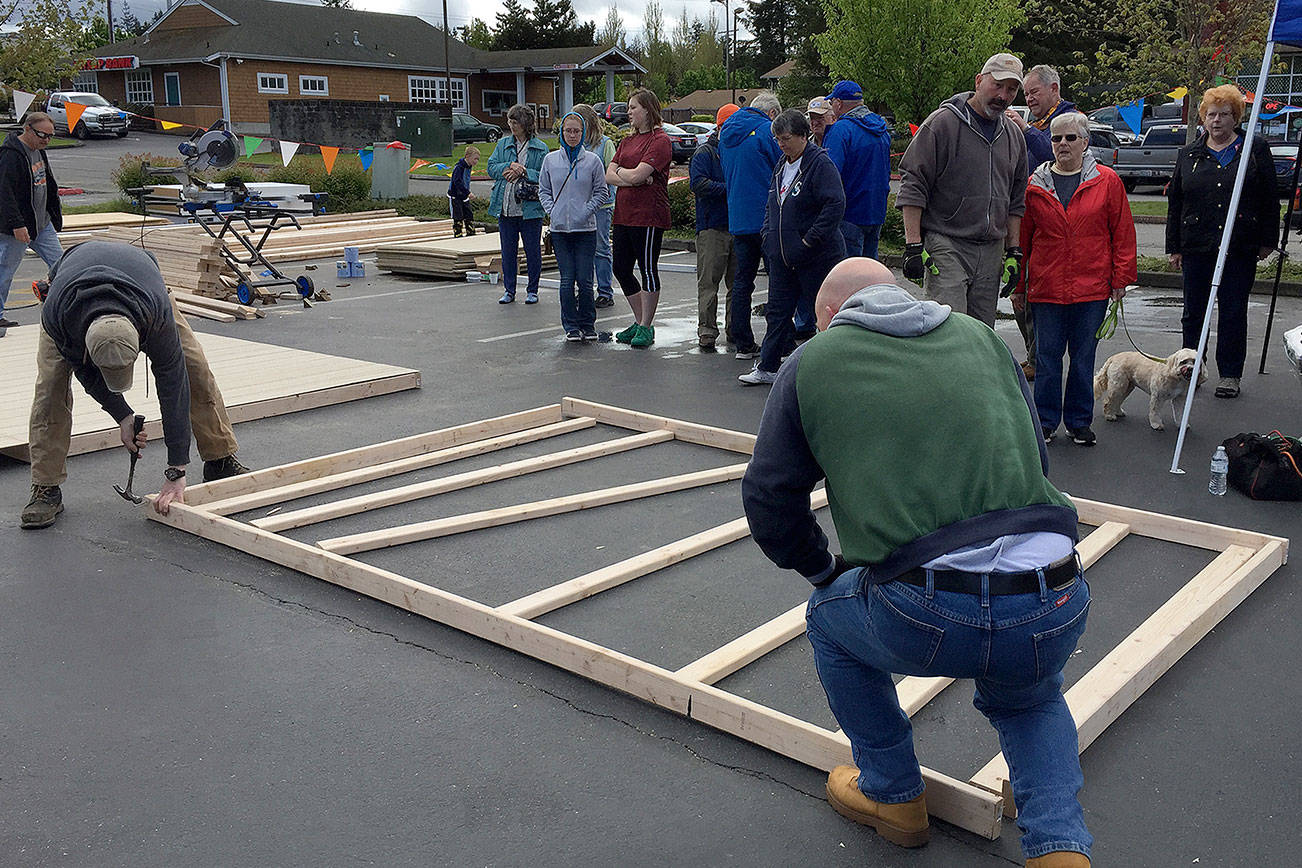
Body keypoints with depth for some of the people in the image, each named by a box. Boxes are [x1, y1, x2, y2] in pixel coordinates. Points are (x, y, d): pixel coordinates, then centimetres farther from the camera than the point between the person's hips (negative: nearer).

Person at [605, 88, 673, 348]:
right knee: (621, 269, 10)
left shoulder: (660, 141, -8)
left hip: (648, 216, -9)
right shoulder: (628, 140, 17)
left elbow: (637, 175, -19)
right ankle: (639, 322, 23)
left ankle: (646, 327, 8)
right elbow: (609, 176, 7)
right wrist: (633, 178, -9)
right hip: (623, 214, 9)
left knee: (648, 269, -1)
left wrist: (620, 172, 0)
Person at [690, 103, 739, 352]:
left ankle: (735, 331, 19)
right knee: (709, 282, -5)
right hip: (712, 227, -5)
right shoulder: (705, 153, -1)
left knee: (738, 282, 9)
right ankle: (706, 332, 0)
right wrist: (729, 190, -19)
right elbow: (698, 184, -15)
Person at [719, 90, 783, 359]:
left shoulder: (726, 133, 14)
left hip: (737, 220, 7)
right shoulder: (768, 131, -9)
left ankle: (744, 344, 12)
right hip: (767, 218, -6)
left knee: (742, 280, 10)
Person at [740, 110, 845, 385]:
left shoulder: (820, 164, -12)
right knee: (777, 310, 11)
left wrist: (809, 241, -20)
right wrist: (768, 233, 12)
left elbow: (835, 205, -20)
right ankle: (768, 367, 19)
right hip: (782, 256, 8)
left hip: (817, 257, -8)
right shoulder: (782, 166, 13)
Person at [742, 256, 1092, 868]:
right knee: (1030, 701, 38)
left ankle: (893, 795, 39)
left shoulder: (812, 362, 12)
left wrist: (823, 570, 32)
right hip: (1056, 606, 4)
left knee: (829, 616, 31)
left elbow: (769, 500, 14)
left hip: (925, 617, -4)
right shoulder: (980, 337, 21)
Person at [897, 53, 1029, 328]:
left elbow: (1016, 201, 21)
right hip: (946, 246, -6)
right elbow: (913, 186, -8)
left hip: (991, 252, 6)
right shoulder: (942, 123, -5)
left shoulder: (1014, 136, 15)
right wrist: (913, 245, -14)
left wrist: (1013, 252, 15)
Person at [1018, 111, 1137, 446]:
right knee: (1047, 356, 5)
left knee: (1083, 357, 7)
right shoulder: (1035, 186, 4)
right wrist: (1018, 285, 8)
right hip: (1045, 287, 0)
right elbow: (1022, 238, 8)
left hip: (1092, 288, 0)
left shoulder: (1107, 182, 2)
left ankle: (1079, 422, 20)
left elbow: (1122, 233, 5)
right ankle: (1045, 421, 17)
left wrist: (1121, 277, 1)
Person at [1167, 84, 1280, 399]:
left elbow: (1269, 199, 4)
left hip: (1240, 248, -2)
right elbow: (1174, 203, 11)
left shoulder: (1256, 150, 4)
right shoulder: (1189, 155, 10)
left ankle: (1230, 374, 10)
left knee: (1233, 312, 2)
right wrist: (1174, 247, 6)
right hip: (1196, 247, 2)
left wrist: (1266, 241, -1)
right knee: (1193, 312, 8)